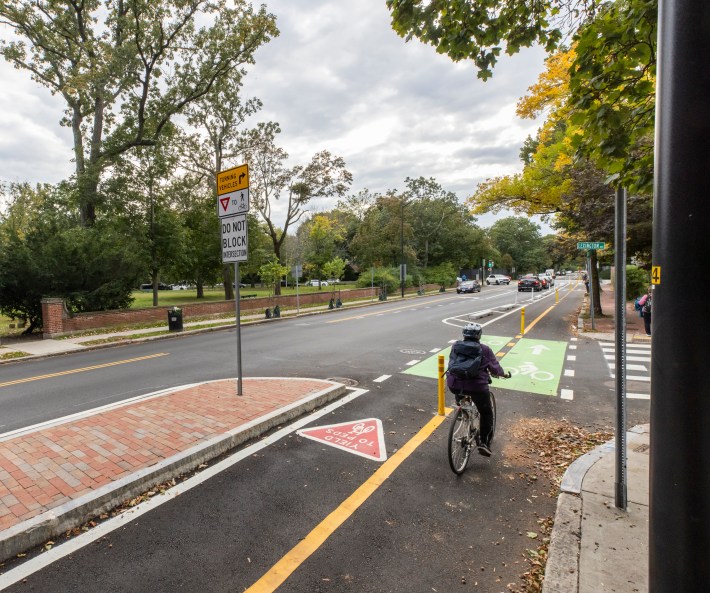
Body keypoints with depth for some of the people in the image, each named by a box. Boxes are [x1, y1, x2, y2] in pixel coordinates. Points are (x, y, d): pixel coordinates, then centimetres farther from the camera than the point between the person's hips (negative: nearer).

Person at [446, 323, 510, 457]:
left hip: (455, 385, 3)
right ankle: (484, 443, 12)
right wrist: (504, 373, 27)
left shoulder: (456, 346, 9)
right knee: (486, 413, 16)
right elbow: (494, 368, 6)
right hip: (477, 386, -3)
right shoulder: (484, 350, 0)